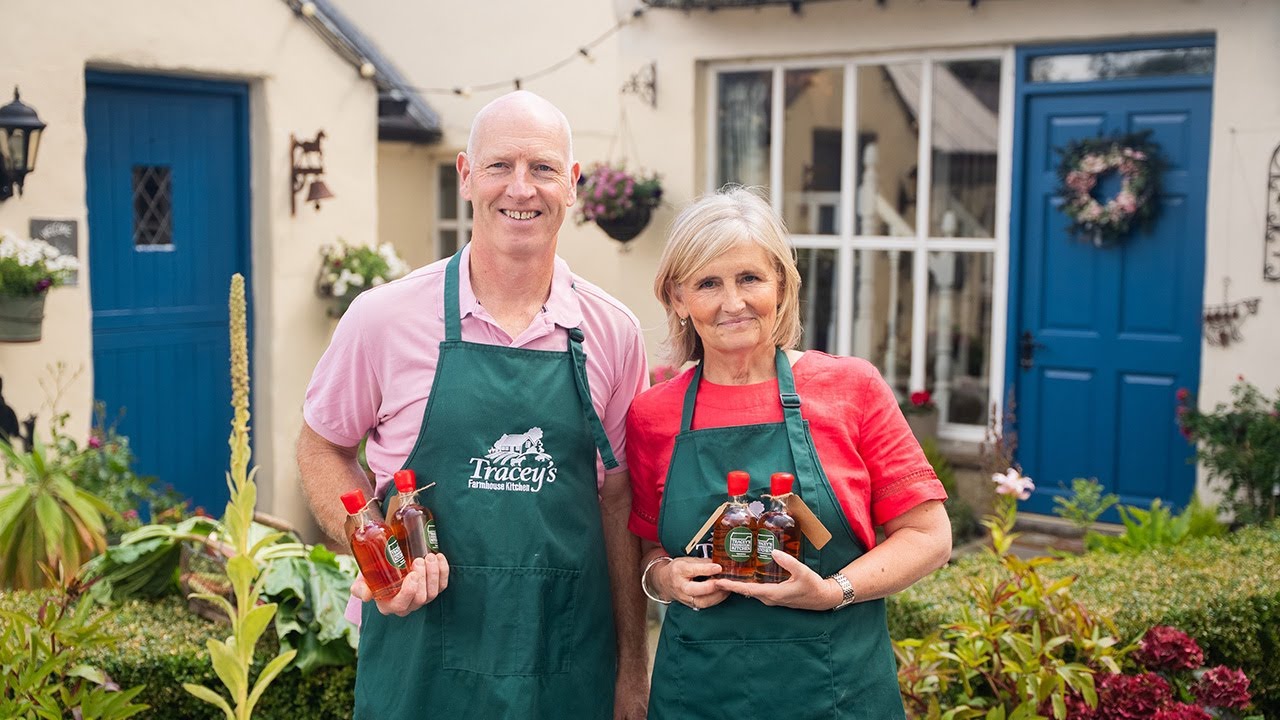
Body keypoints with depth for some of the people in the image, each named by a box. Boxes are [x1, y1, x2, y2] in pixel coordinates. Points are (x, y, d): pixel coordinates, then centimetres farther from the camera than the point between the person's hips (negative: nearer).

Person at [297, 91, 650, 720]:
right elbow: (321, 449, 6)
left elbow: (617, 498, 6)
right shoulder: (383, 317, -6)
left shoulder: (612, 332, 0)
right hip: (422, 661, -2)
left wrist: (632, 664, 6)